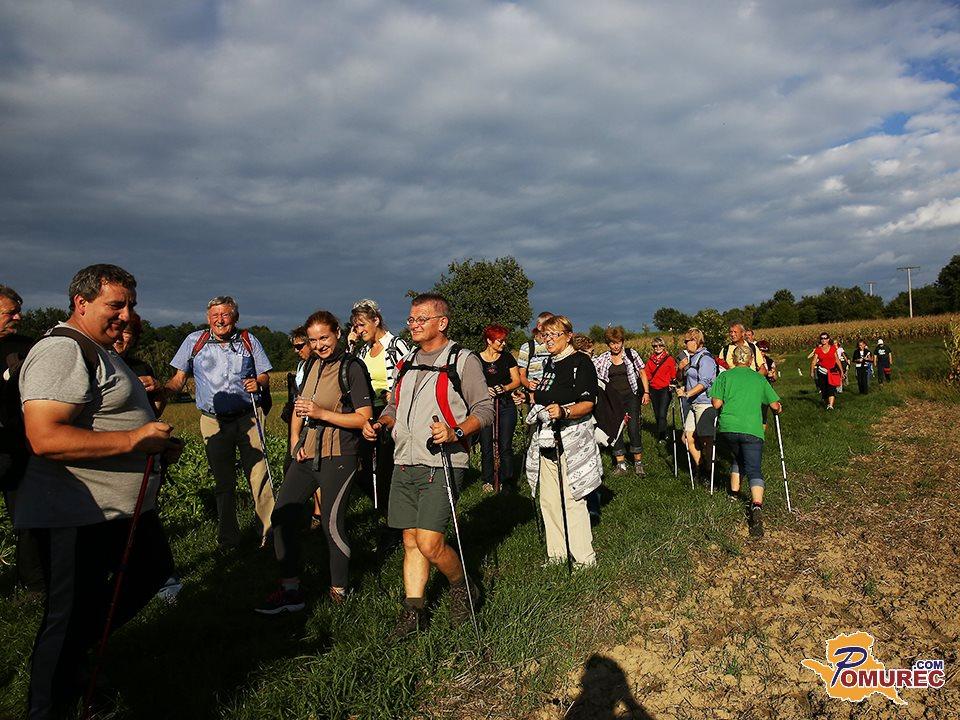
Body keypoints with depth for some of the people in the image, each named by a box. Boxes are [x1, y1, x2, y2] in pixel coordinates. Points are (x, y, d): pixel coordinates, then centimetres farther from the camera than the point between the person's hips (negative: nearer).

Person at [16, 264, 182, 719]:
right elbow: (45, 438, -30)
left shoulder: (100, 352, 16)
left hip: (125, 510, 11)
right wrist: (134, 439, -27)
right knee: (71, 621, 6)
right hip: (79, 519, -10)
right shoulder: (63, 350, -19)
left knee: (152, 571, 25)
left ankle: (77, 649, 38)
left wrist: (158, 444, 11)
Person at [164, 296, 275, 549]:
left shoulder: (249, 340, 6)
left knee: (260, 476, -8)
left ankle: (269, 533, 0)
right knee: (223, 482, 10)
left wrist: (258, 383, -12)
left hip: (248, 418, -1)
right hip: (214, 422, 1)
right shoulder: (194, 341, 6)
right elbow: (179, 379, 7)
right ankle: (228, 538, 22)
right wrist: (162, 390, -14)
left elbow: (265, 377, 10)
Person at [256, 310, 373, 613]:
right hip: (307, 453, 8)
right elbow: (299, 406, 24)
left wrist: (321, 413, -20)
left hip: (338, 456, -8)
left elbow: (364, 418, -15)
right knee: (282, 516, 5)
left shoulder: (352, 367, -9)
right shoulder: (313, 366, 13)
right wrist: (295, 441, 10)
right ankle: (290, 591, 16)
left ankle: (339, 590, 18)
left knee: (332, 524, -2)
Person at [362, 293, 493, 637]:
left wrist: (455, 432, -22)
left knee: (429, 542, -11)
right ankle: (413, 609, 21)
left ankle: (462, 586, 16)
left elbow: (485, 409, -6)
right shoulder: (408, 363, 17)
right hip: (404, 464, 6)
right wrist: (379, 424, 5)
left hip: (441, 464, -6)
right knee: (411, 541, 10)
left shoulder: (463, 361, -3)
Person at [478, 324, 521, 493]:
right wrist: (484, 390, -15)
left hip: (505, 405, 1)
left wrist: (505, 387, -13)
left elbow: (517, 381, 6)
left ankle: (507, 482, 9)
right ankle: (488, 481, 18)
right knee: (486, 447, 5)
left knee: (505, 446, 1)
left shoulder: (507, 357, 6)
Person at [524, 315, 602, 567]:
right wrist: (535, 395, 20)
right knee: (548, 499, 10)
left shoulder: (580, 362, -7)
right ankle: (556, 554, 22)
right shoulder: (549, 363, 18)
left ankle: (585, 558, 5)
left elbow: (587, 404, -16)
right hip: (546, 441, 8)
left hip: (571, 441, -8)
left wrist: (564, 412, -31)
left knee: (573, 501, -8)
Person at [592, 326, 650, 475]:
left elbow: (642, 373, 3)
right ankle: (620, 463, 13)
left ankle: (638, 463, 5)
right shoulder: (603, 359, 3)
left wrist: (646, 392, -2)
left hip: (631, 397, -2)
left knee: (633, 428, -7)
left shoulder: (631, 354, -1)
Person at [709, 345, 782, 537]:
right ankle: (757, 506, -26)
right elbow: (775, 406, 15)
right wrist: (779, 409, 38)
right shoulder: (760, 379, 17)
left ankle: (734, 492, 27)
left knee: (738, 458, 27)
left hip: (728, 428, 1)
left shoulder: (725, 376, 12)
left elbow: (716, 403, 2)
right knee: (754, 469, -5)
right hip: (752, 430, -1)